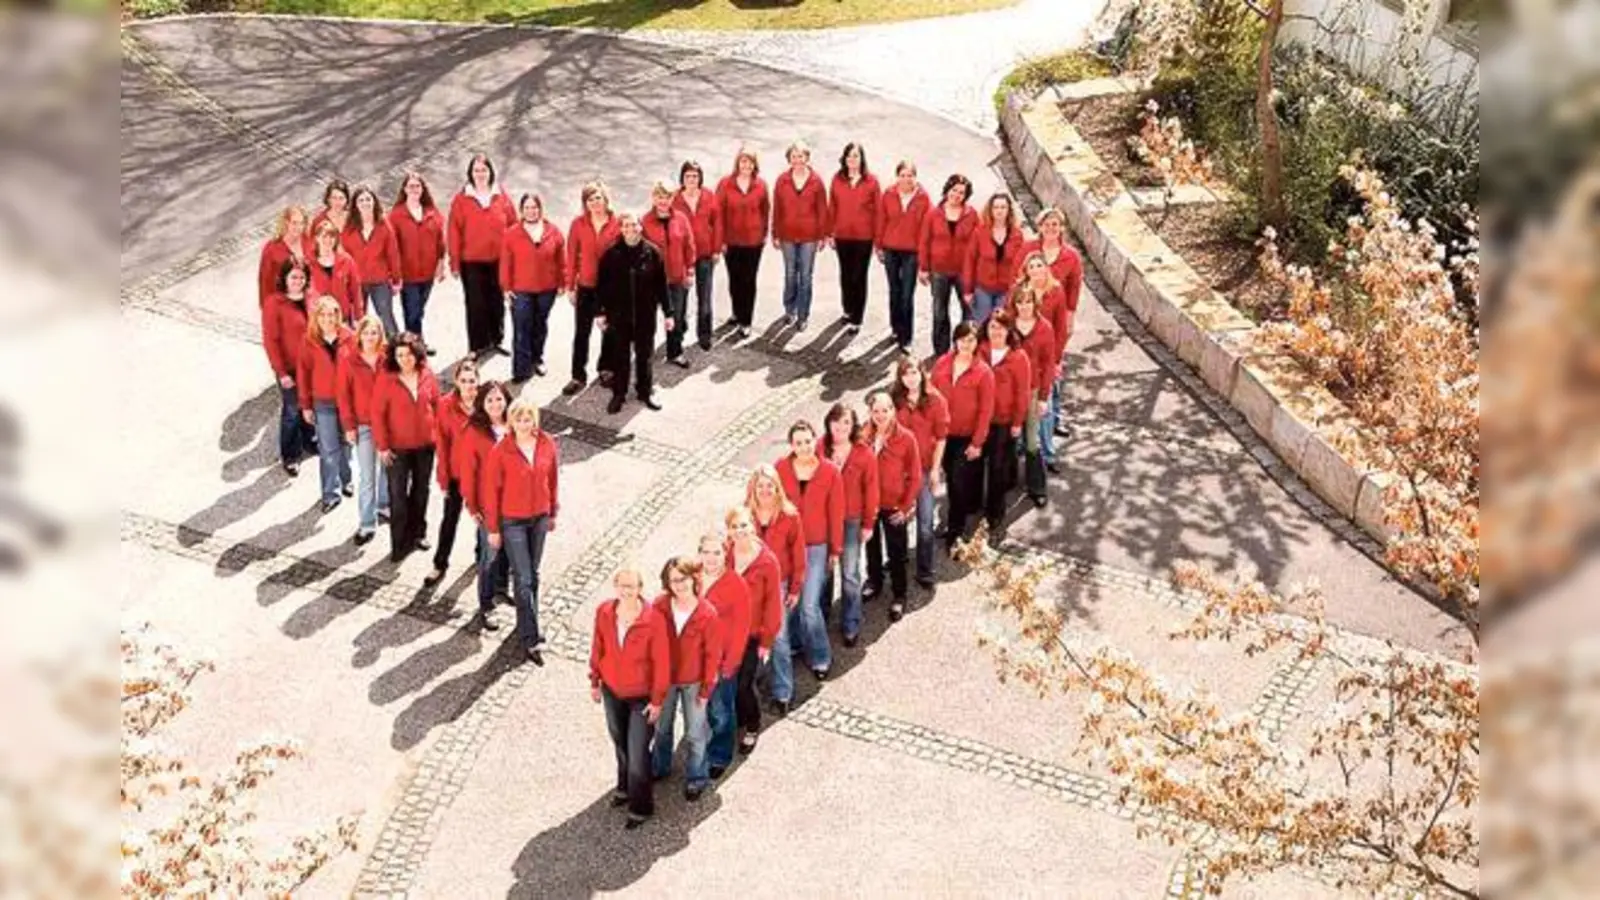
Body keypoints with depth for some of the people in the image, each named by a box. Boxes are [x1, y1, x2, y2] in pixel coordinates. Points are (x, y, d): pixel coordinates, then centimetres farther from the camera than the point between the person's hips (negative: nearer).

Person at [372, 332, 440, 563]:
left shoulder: (427, 376, -5)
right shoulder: (386, 379, -14)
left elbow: (437, 405, 7)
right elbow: (377, 414, -11)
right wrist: (382, 446, -11)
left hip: (425, 444, 4)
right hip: (398, 447, -3)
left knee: (421, 490, 18)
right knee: (397, 495, -1)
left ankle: (418, 532, 37)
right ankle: (399, 544, 8)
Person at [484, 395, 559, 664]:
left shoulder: (547, 444, -6)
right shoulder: (501, 451, -17)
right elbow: (491, 490, -10)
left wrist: (553, 512, 13)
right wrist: (493, 529, -6)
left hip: (539, 518, 4)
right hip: (512, 521, -4)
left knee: (533, 574, 16)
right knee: (523, 579, -4)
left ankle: (526, 622, 34)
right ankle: (531, 639, 0)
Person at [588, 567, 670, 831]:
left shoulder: (654, 619, -25)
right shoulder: (604, 612, -13)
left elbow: (661, 662, -16)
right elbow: (598, 648, 1)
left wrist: (657, 700, -12)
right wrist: (595, 682, 9)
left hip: (641, 695, -4)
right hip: (612, 691, 4)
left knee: (638, 752, 3)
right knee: (620, 743, 24)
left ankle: (641, 807, 23)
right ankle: (625, 787, 49)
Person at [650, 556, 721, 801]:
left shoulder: (708, 615, -24)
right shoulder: (660, 606, -17)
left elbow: (713, 655, -14)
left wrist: (706, 688, -9)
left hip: (693, 682, -3)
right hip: (664, 678, 3)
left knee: (695, 733, 14)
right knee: (662, 727, 24)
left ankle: (695, 778, 36)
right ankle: (659, 767, 49)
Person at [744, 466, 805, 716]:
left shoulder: (790, 517, -7)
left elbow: (798, 554, -1)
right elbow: (733, 550, -2)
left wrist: (795, 589, 0)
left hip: (779, 585, -1)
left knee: (779, 638, 0)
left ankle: (782, 693, 14)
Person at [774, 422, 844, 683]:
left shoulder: (830, 472, -9)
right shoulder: (781, 469, -6)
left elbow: (836, 513, -2)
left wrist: (836, 549, 2)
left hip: (817, 546, -2)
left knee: (810, 606, -4)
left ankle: (819, 657, 16)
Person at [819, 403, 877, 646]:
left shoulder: (864, 455, -11)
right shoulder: (819, 449, -8)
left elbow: (870, 491, -4)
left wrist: (868, 524, -2)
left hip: (851, 521, -1)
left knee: (850, 575, 6)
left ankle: (850, 626, 19)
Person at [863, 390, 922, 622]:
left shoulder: (906, 438, -15)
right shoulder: (862, 436, -10)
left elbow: (915, 477, -9)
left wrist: (906, 507, -10)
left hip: (894, 506, -2)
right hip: (868, 504, 2)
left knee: (896, 552, 11)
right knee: (872, 546, 22)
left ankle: (899, 596, 27)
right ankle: (874, 582, 46)